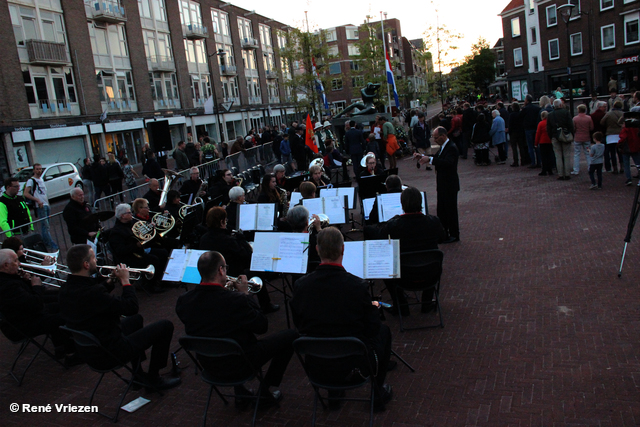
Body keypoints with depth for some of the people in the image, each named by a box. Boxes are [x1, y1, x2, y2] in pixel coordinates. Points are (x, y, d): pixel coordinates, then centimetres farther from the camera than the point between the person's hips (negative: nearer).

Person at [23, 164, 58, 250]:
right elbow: (25, 193, -17)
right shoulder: (31, 180, -8)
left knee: (45, 226, 12)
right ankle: (53, 246, -13)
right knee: (45, 226, -10)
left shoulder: (41, 179, 17)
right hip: (40, 206, -8)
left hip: (46, 205, 8)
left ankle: (45, 242, 20)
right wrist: (37, 200, -24)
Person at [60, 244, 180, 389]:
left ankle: (138, 373, 37)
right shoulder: (92, 292, -32)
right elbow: (131, 307, -24)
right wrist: (125, 280, -12)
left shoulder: (66, 290, -3)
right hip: (111, 354, -9)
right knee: (165, 326, -2)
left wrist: (111, 282, 7)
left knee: (136, 319, 32)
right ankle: (153, 377, 14)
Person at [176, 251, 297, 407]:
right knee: (291, 336, 9)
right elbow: (262, 326, -15)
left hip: (208, 365, 6)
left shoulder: (183, 301, -14)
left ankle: (240, 393, 34)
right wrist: (246, 294, -6)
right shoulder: (235, 301, -30)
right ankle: (265, 391, 18)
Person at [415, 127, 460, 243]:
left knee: (450, 209, 0)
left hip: (450, 185, -10)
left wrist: (430, 159, -35)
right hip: (442, 185, 10)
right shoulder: (443, 147, 11)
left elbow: (447, 162, -34)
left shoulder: (451, 148, -19)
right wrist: (423, 156, 7)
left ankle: (454, 235, 10)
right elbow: (437, 158, 20)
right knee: (442, 210, 15)